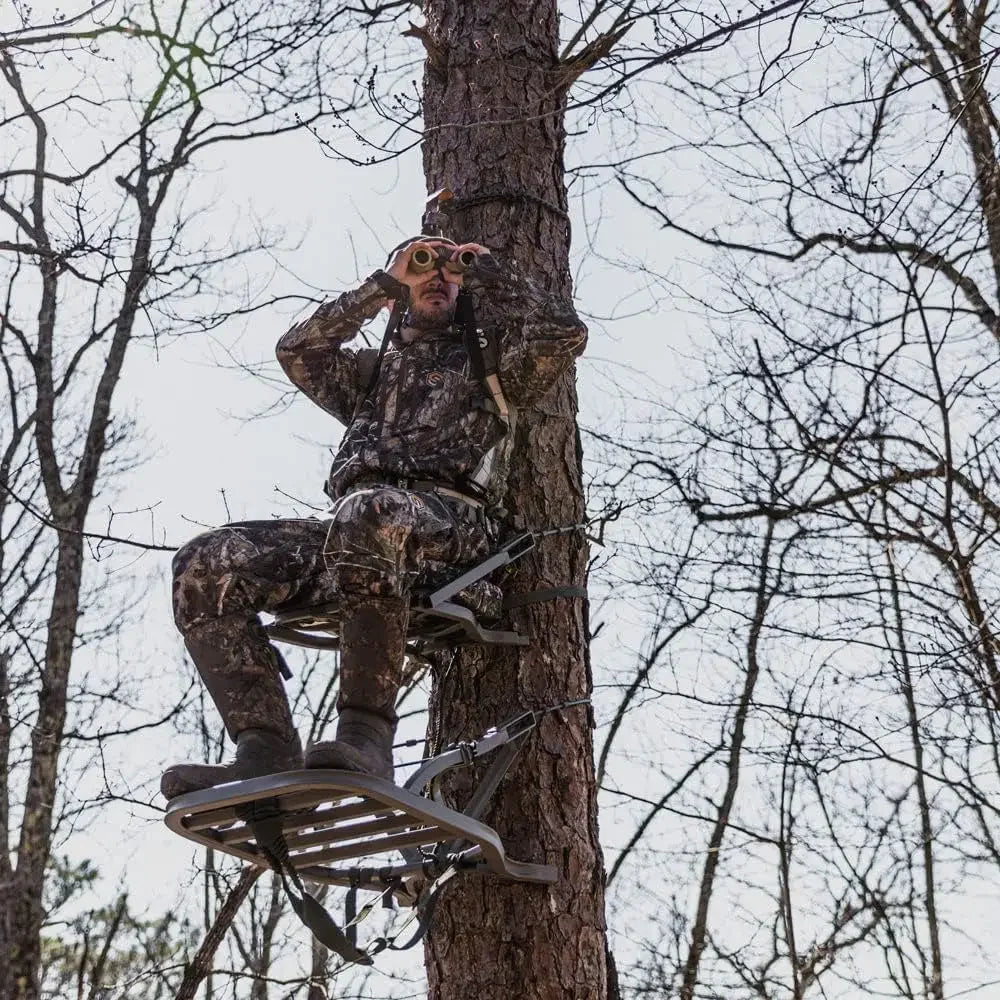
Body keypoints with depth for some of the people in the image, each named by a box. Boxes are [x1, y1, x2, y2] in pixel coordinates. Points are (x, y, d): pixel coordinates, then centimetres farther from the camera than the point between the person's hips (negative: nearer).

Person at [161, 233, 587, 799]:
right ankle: (268, 752, -27)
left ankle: (366, 735, -43)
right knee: (206, 567, -20)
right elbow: (297, 351, 17)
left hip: (450, 523, -4)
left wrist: (487, 271, 18)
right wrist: (382, 285, 17)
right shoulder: (372, 369, 35)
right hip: (352, 526, 5)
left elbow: (565, 333, 8)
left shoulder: (488, 362, 26)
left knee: (368, 515, -43)